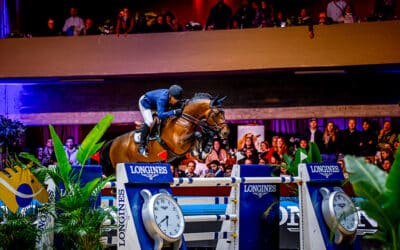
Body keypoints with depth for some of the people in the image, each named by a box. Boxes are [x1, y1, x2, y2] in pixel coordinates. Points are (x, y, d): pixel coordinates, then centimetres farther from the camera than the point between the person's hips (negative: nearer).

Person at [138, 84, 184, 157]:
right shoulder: (162, 99, -45)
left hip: (154, 104, 8)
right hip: (145, 103, -8)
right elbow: (160, 115, -55)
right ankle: (141, 147, -16)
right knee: (149, 122, -22)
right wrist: (174, 112, -63)